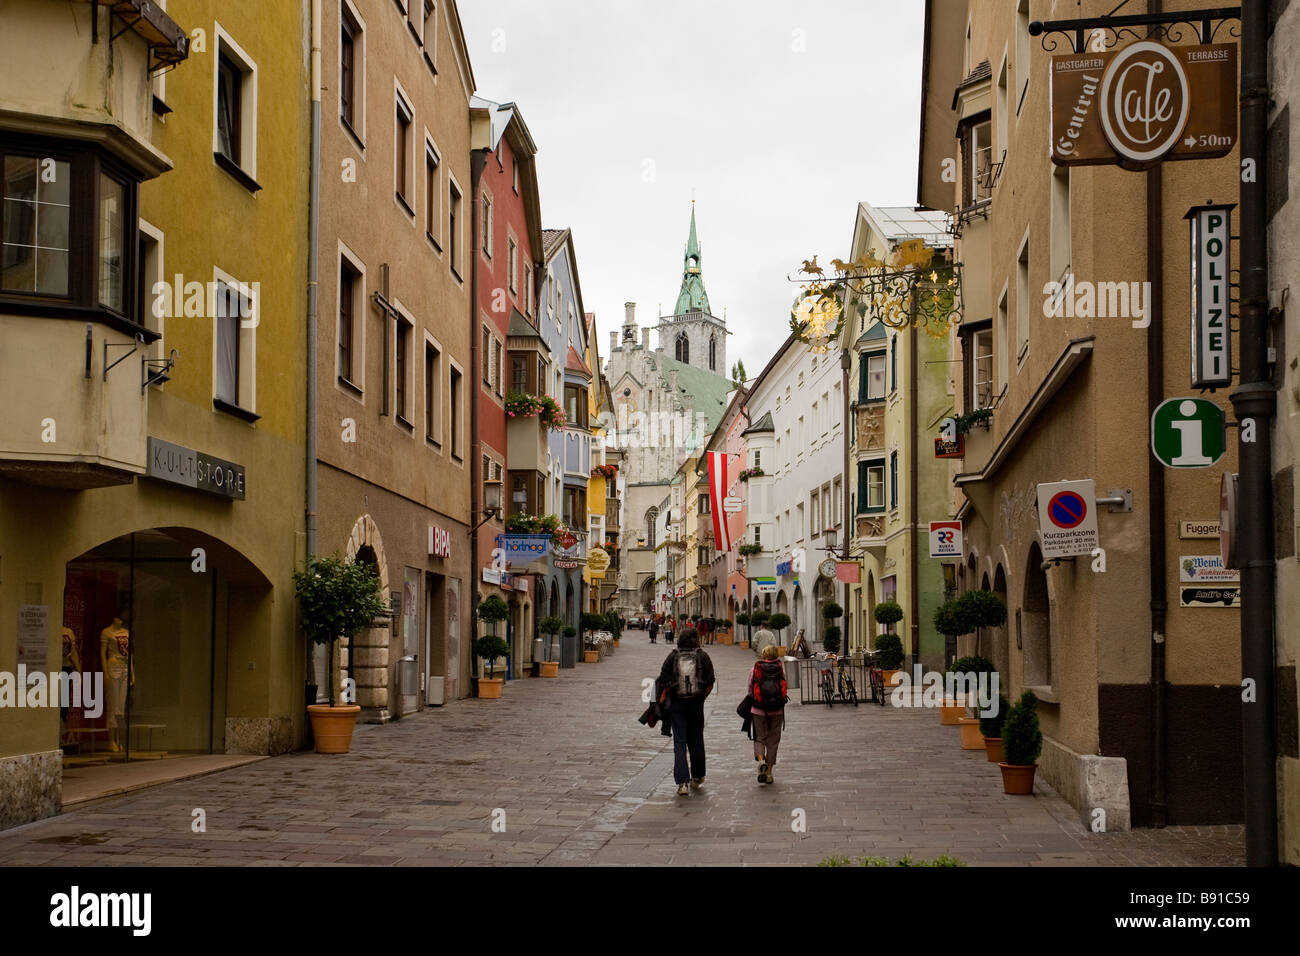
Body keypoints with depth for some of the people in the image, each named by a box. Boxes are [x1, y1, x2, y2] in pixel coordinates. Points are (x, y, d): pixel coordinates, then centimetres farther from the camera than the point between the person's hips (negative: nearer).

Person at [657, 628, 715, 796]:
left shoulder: (672, 657, -4)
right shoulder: (703, 657, -2)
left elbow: (664, 682, -7)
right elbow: (710, 683, -4)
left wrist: (663, 699, 4)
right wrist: (701, 698, 8)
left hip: (676, 704, -1)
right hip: (696, 705, 1)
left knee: (679, 742, -1)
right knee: (696, 741, 16)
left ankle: (682, 782, -11)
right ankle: (697, 777, 28)